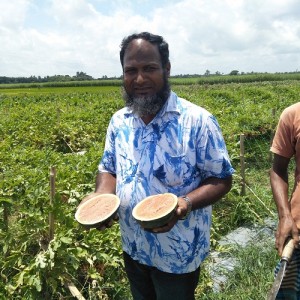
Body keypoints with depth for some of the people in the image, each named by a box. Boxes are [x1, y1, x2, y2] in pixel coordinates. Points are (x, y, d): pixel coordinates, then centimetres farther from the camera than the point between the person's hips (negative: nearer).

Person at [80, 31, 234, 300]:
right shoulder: (118, 121, -3)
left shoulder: (197, 121, -19)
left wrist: (186, 202, -32)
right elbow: (109, 168, 8)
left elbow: (222, 180, -13)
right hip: (133, 248, 5)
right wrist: (101, 195, -14)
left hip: (178, 255, -5)